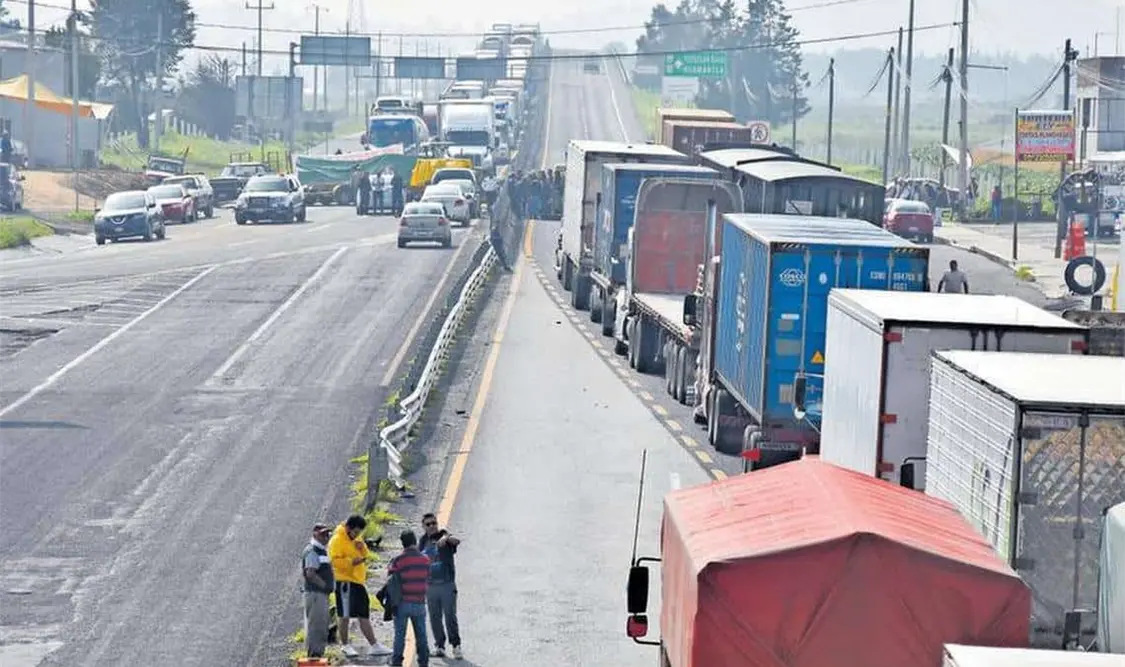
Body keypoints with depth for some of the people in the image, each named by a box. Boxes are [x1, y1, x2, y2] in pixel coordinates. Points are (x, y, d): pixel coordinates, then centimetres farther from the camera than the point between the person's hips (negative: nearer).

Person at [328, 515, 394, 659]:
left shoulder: (355, 539, 17)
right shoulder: (337, 540, -10)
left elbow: (365, 556, 19)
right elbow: (334, 560, -19)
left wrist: (362, 548, -2)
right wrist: (351, 562, -29)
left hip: (358, 582, 9)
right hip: (345, 581, -9)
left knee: (364, 616, 11)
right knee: (345, 614, -2)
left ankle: (374, 646, 13)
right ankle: (345, 646, 7)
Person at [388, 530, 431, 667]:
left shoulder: (398, 560, -11)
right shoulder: (425, 559, 0)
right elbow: (427, 578, 8)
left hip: (402, 603, -3)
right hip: (419, 603, 3)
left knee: (400, 634, 6)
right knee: (421, 634, 10)